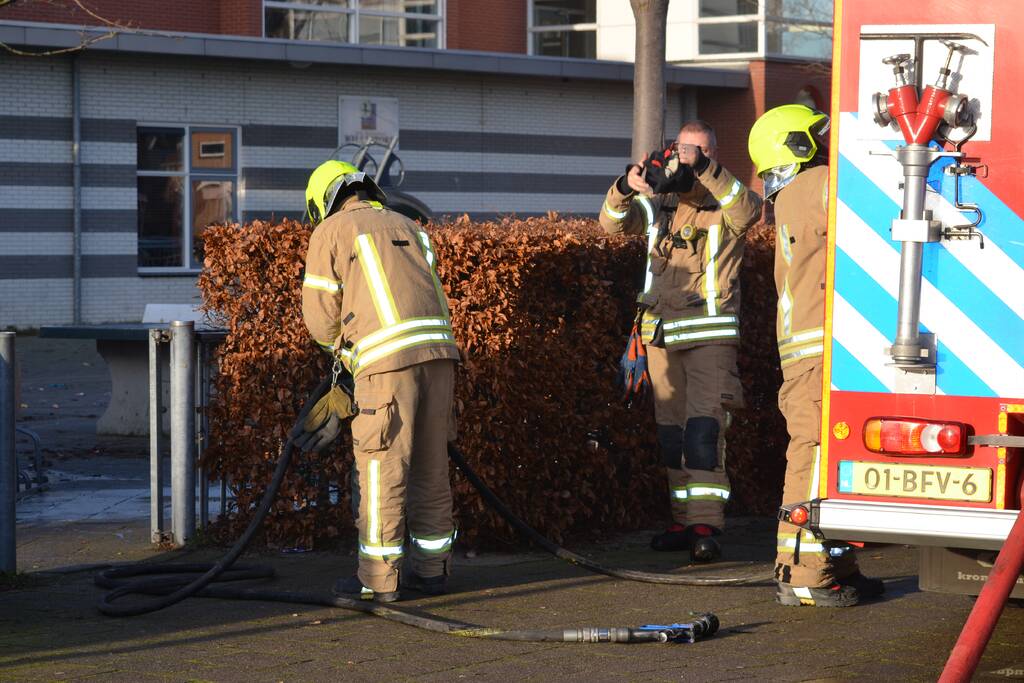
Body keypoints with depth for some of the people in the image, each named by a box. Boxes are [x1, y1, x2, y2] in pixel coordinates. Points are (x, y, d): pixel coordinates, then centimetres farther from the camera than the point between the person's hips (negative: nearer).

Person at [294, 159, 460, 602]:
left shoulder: (330, 232, 10)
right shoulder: (407, 227, 27)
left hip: (387, 358, -6)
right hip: (439, 350, 6)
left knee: (380, 470, 0)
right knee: (430, 467, 14)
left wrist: (340, 346, 29)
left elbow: (321, 314, 6)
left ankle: (378, 579, 2)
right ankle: (431, 569, 20)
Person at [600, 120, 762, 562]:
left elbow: (748, 211, -23)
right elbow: (614, 224, -1)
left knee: (704, 429, -15)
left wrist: (705, 169, -32)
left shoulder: (723, 202, -1)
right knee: (671, 432, 9)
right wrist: (626, 188, -22)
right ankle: (686, 521, 17)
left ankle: (706, 525, -19)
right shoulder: (659, 202, 11)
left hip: (709, 333, -5)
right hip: (661, 333, 5)